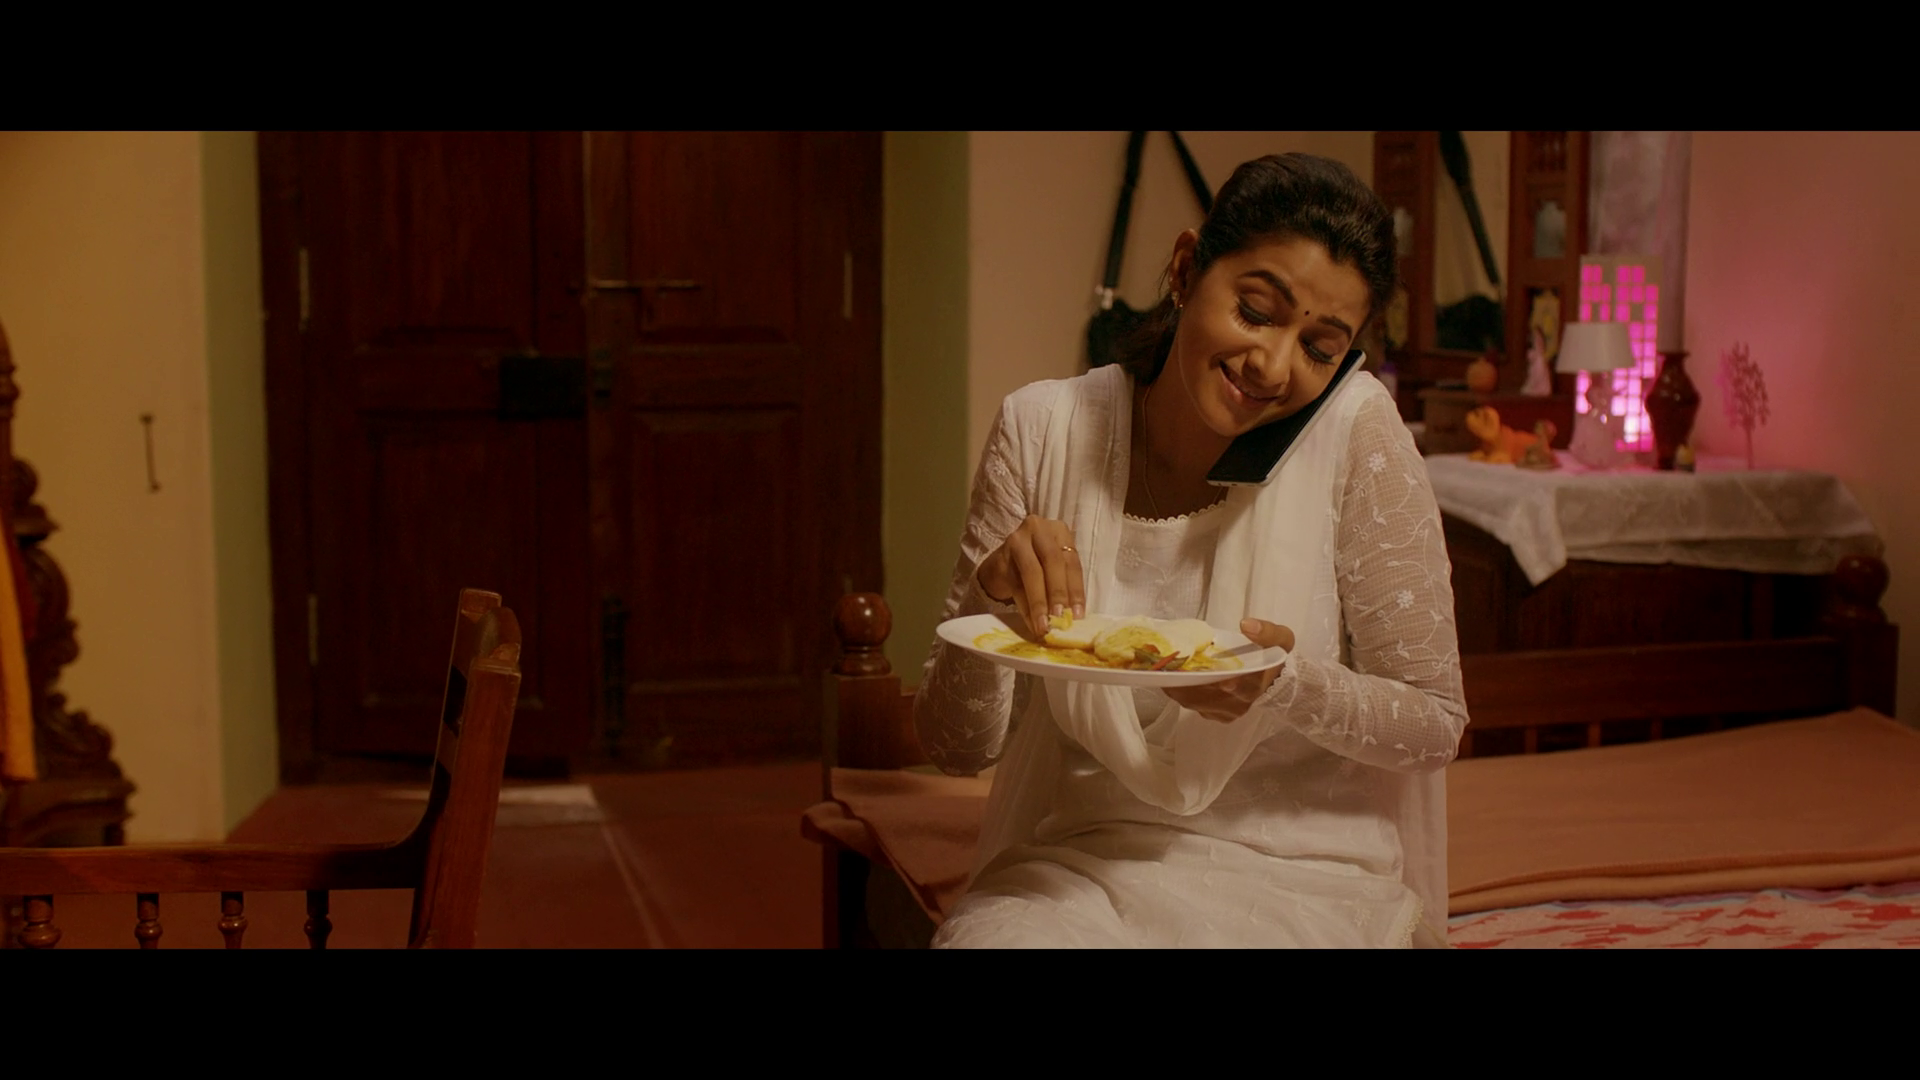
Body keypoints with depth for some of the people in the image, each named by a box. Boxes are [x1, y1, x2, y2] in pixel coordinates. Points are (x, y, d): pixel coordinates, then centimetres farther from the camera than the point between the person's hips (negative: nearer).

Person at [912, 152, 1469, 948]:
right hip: (1081, 862, 1)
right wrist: (989, 601, -21)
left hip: (1298, 877, -1)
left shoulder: (1354, 431, -10)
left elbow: (1435, 722, -3)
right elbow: (957, 748, -1)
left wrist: (1287, 684, -23)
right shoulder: (1043, 429, -4)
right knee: (986, 937, -31)